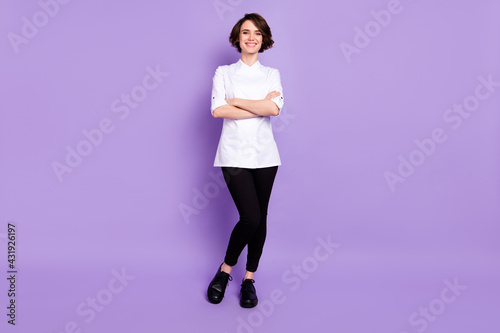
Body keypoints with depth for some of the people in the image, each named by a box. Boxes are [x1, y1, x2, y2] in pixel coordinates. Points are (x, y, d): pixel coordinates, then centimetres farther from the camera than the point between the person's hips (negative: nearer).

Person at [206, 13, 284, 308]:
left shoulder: (272, 74, 10)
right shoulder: (224, 73, 7)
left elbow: (275, 108, -9)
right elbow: (218, 110, -10)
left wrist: (236, 101, -8)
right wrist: (260, 105, -10)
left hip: (264, 154, 3)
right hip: (235, 154, -2)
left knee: (260, 218, 6)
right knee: (250, 217, -13)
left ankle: (250, 278, 21)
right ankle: (226, 269, 12)